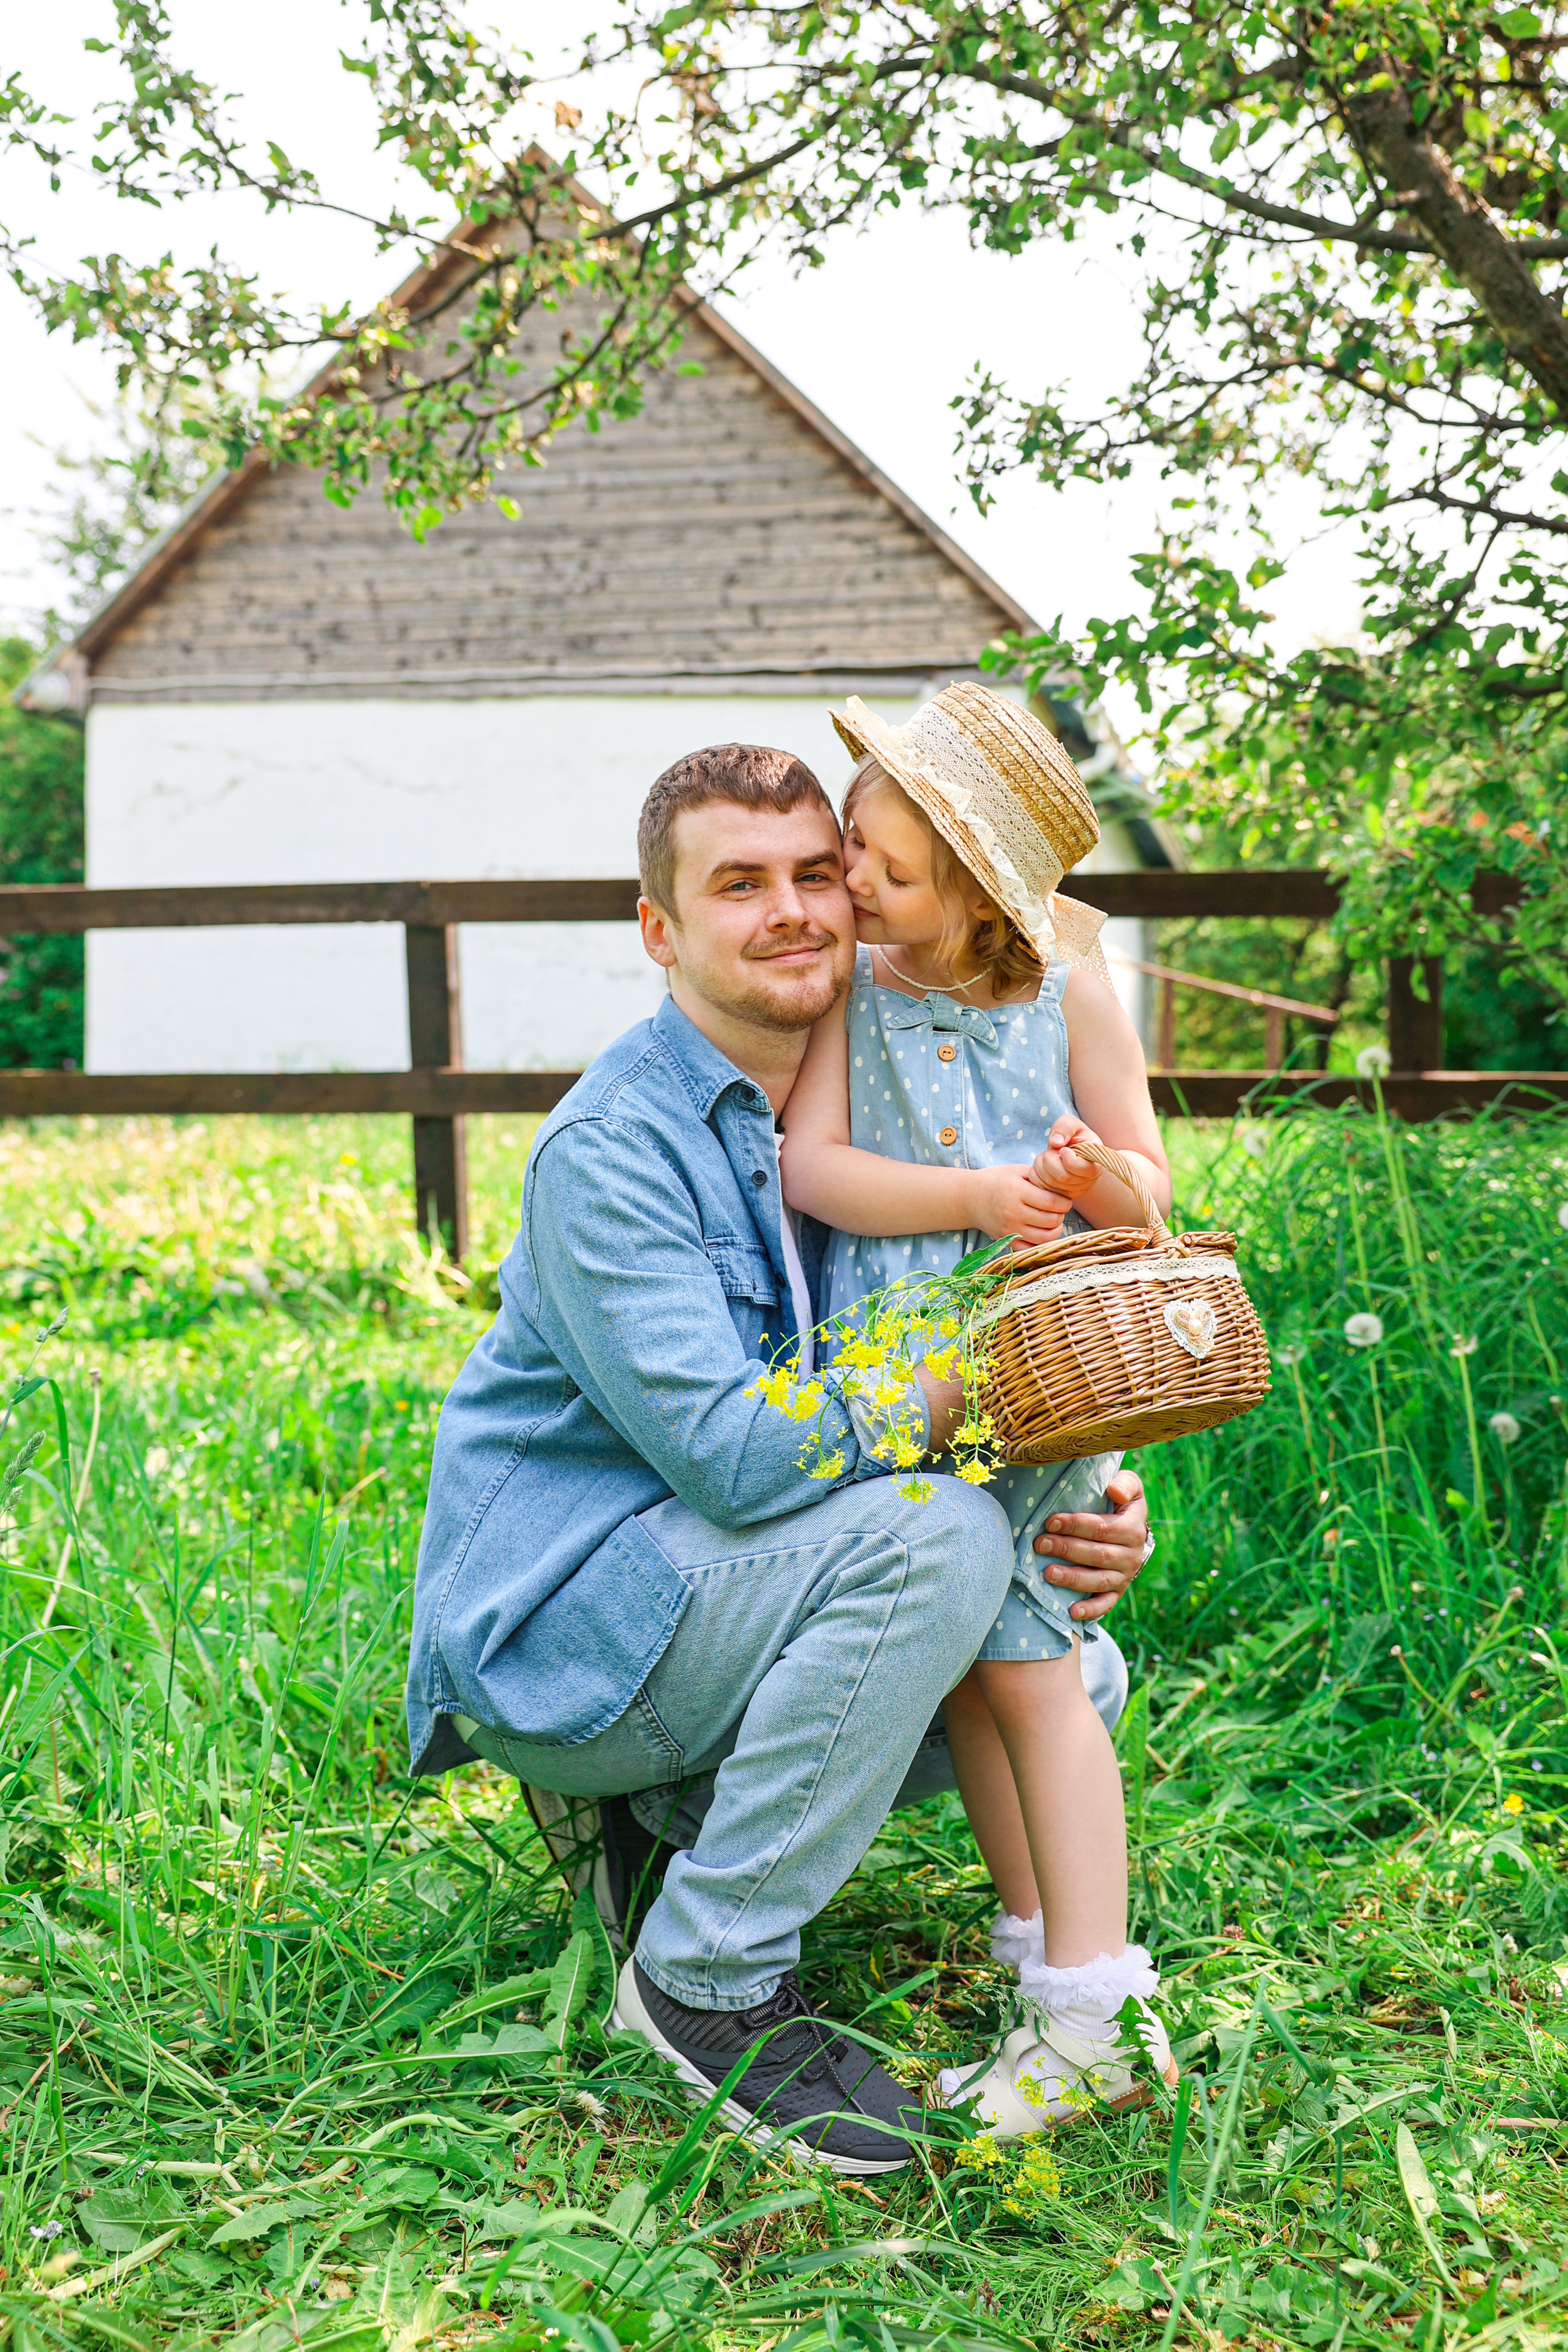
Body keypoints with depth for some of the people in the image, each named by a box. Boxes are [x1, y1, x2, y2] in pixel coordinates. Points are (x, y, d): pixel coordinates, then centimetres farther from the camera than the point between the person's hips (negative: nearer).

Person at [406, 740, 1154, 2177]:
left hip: (709, 1588, 8)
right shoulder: (611, 1150, -20)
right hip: (553, 1618, -8)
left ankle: (664, 1807, 11)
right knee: (933, 1536, -29)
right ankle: (709, 1975, -15)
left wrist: (1093, 1504, -12)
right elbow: (733, 1451, -30)